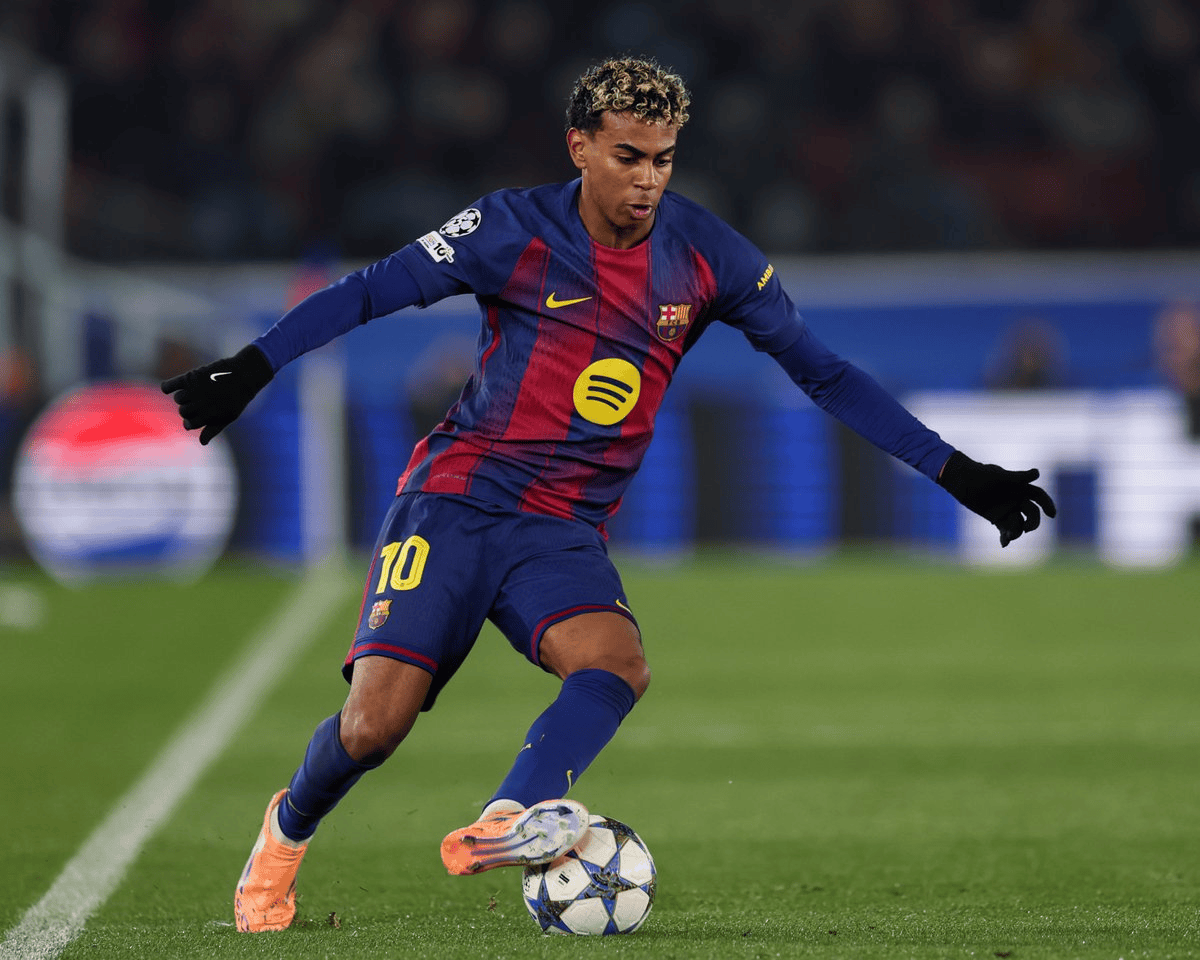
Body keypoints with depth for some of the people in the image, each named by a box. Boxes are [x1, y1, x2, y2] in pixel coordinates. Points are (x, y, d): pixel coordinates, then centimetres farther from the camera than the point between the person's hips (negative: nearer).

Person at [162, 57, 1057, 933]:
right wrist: (250, 370, -7)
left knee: (619, 665, -30)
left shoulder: (706, 255, 1)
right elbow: (369, 292, 1)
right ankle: (287, 832, 18)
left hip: (564, 533, 3)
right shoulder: (515, 230, -7)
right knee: (374, 725, -14)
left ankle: (506, 824, -50)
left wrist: (955, 472, 4)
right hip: (454, 499, -3)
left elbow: (823, 371, 7)